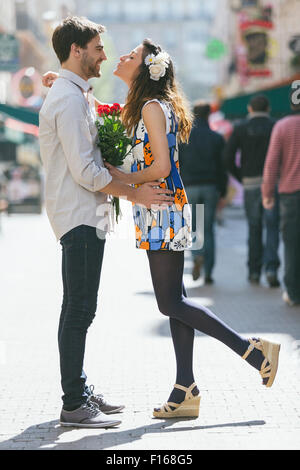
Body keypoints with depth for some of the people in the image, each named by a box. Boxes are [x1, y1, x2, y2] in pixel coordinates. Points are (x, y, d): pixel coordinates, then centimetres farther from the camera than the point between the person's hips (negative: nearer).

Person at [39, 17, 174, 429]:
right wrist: (134, 194, -13)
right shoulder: (70, 99, -15)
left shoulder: (74, 94, 18)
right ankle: (74, 406, -4)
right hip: (80, 215, -11)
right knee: (79, 310, -8)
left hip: (83, 215, 11)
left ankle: (80, 391, 23)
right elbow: (85, 171, -20)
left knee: (78, 309, 14)